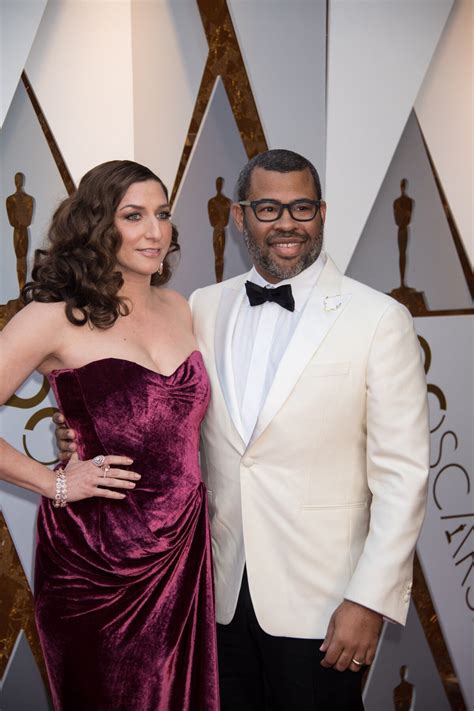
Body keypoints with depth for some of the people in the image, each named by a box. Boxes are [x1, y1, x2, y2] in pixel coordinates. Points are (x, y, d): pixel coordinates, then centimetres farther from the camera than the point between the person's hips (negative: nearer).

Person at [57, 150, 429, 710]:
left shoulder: (379, 319, -9)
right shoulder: (203, 308, 3)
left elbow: (402, 475, -10)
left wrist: (369, 600, -13)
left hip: (318, 600, -3)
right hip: (222, 590, 4)